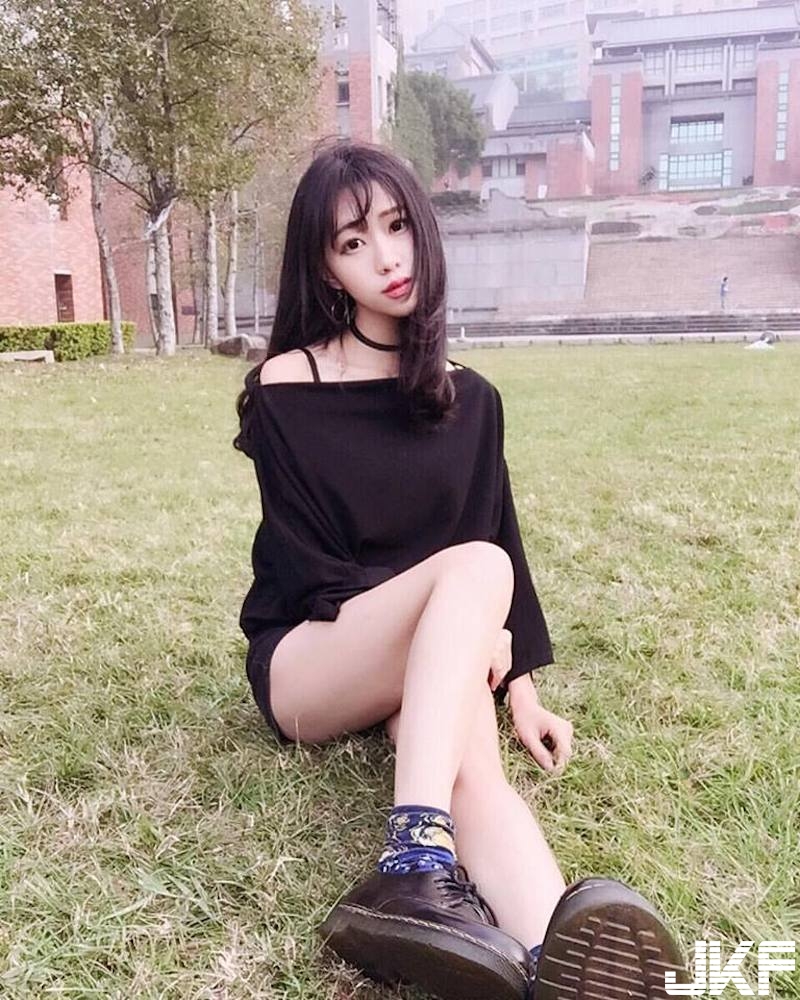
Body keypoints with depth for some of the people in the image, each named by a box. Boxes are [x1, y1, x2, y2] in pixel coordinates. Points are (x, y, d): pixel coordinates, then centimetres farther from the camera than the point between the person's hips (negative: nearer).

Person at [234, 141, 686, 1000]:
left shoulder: (467, 399, 7)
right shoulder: (287, 388, -6)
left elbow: (504, 538, 8)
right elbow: (308, 572, -9)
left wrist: (519, 688, -1)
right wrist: (467, 631, -15)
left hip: (422, 669, 4)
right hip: (305, 658, -3)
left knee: (470, 756, -33)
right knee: (472, 570, -34)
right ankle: (417, 862, -54)